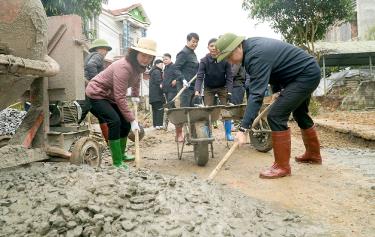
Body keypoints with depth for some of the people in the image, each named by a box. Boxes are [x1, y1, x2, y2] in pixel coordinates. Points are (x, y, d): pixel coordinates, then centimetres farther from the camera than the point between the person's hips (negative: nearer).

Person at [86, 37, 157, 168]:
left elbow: (136, 79, 22)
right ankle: (117, 163, -19)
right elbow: (120, 98, -34)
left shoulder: (139, 66, -4)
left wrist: (135, 96, 20)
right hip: (96, 94, -9)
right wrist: (132, 120, -32)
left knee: (126, 123, 8)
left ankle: (121, 155, 27)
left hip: (110, 96, 9)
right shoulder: (123, 67, -32)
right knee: (115, 121, -27)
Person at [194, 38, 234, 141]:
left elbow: (229, 77, -14)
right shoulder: (204, 61, -19)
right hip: (209, 88, 0)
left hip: (222, 87, 0)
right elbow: (199, 77, -25)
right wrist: (197, 92, -38)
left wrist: (229, 92, -23)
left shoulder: (225, 60, -17)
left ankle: (228, 134, 9)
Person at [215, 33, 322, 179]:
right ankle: (313, 155, 42)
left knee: (276, 116, -17)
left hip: (307, 75, -11)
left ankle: (282, 166, -6)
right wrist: (276, 90, 9)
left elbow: (256, 95, -36)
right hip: (308, 71, 11)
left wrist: (243, 128, -38)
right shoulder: (251, 45, 0)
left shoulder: (256, 56, -29)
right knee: (300, 114, 24)